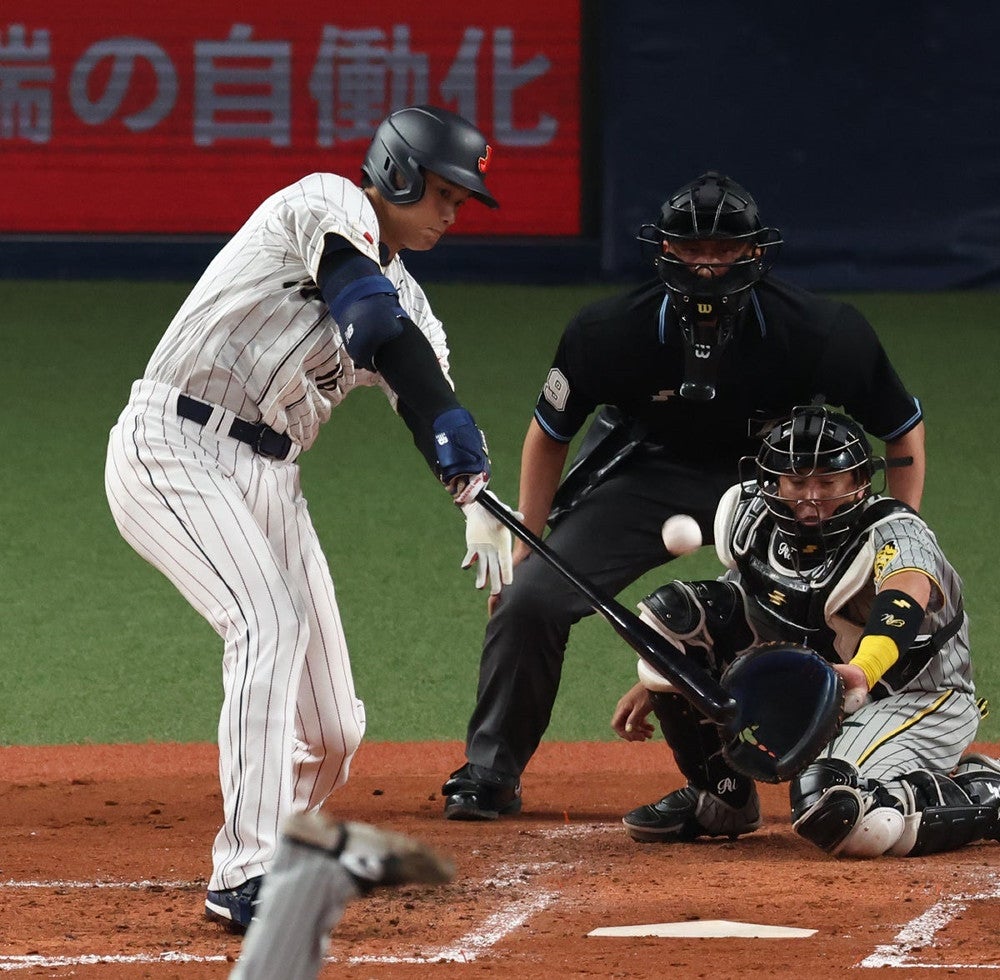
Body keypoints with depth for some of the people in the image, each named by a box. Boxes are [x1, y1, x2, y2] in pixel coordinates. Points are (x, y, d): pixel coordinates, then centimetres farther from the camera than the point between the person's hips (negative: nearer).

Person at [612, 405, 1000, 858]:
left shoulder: (896, 535, -26)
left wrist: (863, 671, -70)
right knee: (673, 610, -7)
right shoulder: (761, 525, -7)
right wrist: (652, 683, 9)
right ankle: (720, 795, 7)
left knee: (835, 815, -38)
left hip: (914, 700, -7)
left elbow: (907, 594, -50)